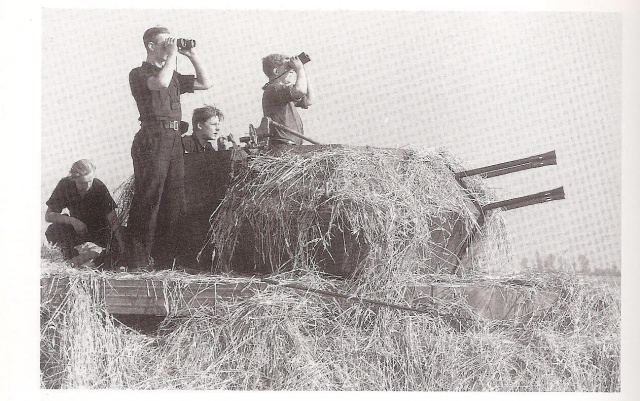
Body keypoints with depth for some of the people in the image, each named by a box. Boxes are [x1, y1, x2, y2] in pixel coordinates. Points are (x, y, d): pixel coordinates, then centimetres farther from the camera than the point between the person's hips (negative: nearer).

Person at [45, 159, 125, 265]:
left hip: (99, 232, -1)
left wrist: (122, 246, -34)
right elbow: (48, 216, -17)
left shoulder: (99, 187, -22)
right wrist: (72, 220, -33)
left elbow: (113, 220, -23)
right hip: (76, 230, 1)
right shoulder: (65, 185, -17)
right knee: (52, 231, -25)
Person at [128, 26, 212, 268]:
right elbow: (161, 83, -21)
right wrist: (172, 55, -10)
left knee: (173, 201, 6)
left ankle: (164, 257, 12)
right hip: (153, 138, -8)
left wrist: (192, 56, 15)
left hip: (174, 139, 8)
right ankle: (139, 261, -7)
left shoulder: (173, 75, 23)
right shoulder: (139, 74, 0)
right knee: (148, 199, -9)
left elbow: (205, 83, 23)